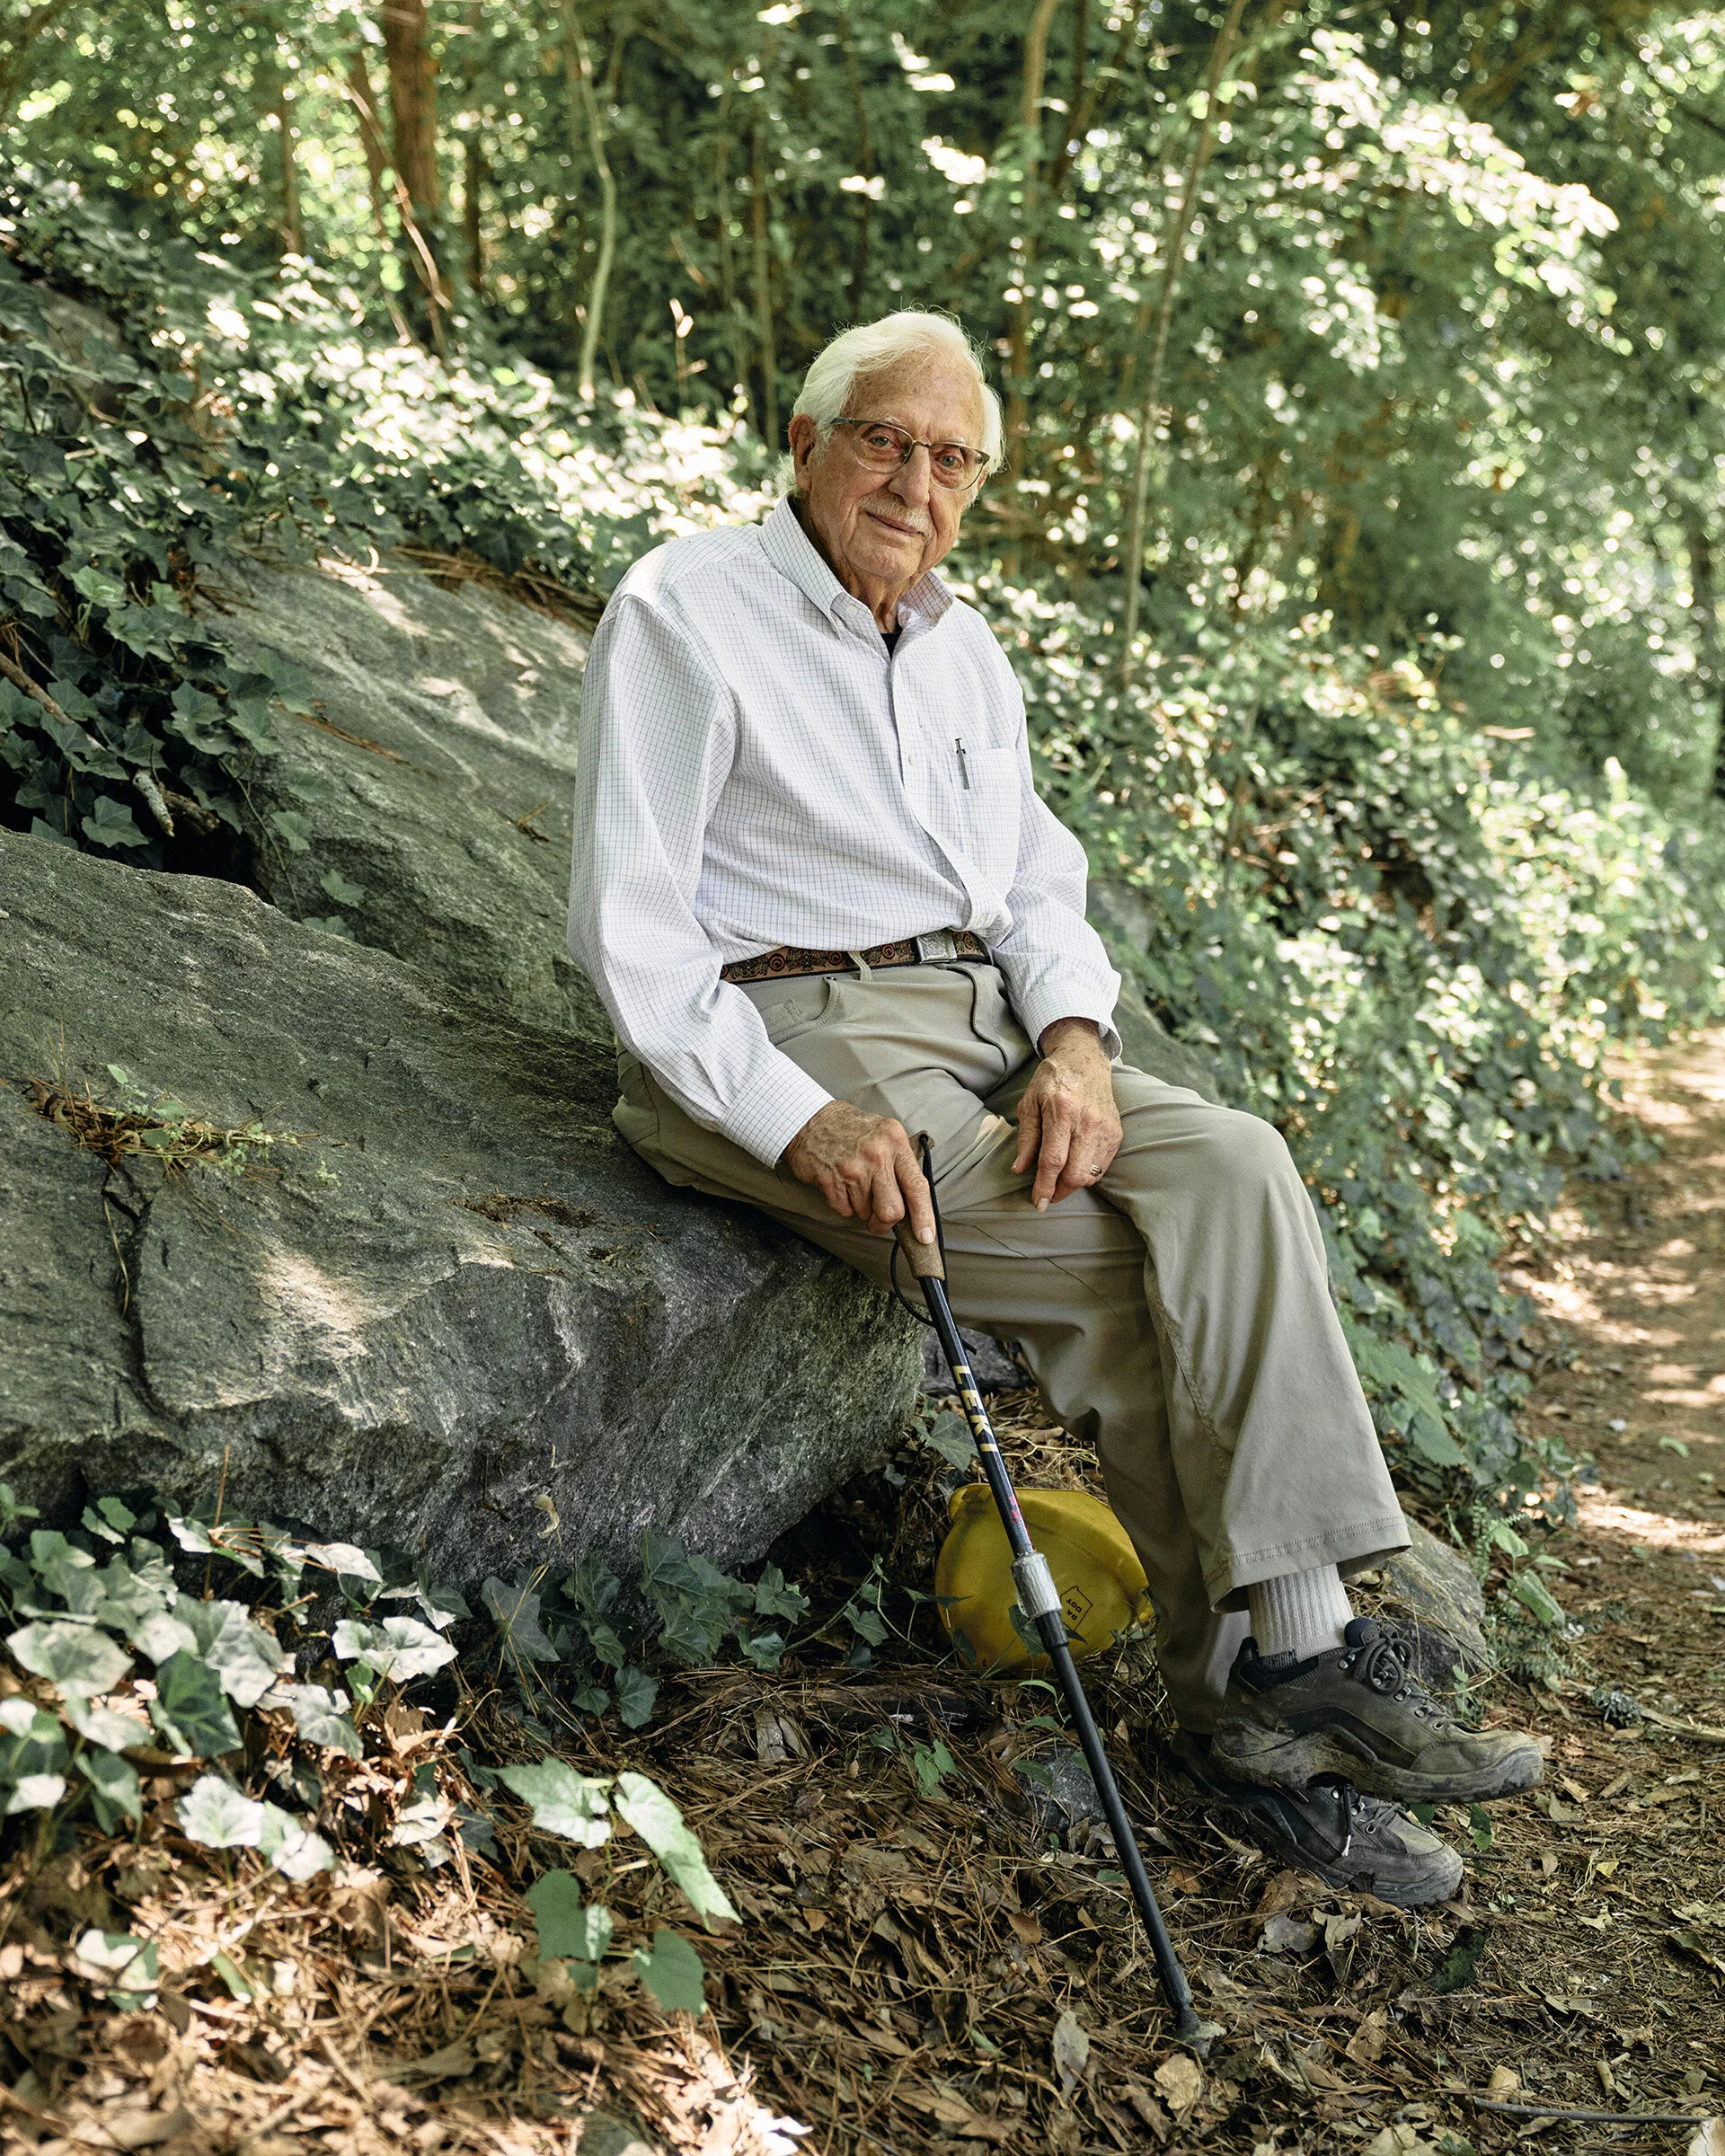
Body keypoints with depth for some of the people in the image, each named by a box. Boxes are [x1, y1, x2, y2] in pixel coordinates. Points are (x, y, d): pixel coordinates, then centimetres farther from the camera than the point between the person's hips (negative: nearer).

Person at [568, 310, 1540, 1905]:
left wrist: (1075, 1041, -9)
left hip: (989, 1027, 6)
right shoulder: (689, 609, -3)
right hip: (791, 1037, -6)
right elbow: (629, 922, -10)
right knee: (1124, 1274, -23)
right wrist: (795, 1120, -21)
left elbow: (1040, 889, 15)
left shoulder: (966, 656, 19)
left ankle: (1290, 1645, -22)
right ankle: (1254, 1705, -10)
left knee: (1231, 1167, -21)